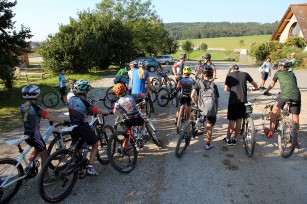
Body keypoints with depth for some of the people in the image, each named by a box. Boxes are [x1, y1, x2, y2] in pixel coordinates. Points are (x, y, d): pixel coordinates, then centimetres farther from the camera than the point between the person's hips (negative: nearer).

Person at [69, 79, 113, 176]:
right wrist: (109, 112, -8)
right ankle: (90, 167, 2)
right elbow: (96, 111, -20)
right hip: (83, 127, -7)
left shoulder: (71, 99, 2)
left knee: (77, 147, 26)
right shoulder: (84, 102, -20)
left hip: (73, 127, 7)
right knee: (95, 145, 10)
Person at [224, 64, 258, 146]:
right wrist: (255, 88, 38)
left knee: (232, 120, 6)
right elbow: (256, 86, 16)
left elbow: (226, 89, 4)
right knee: (239, 120, 12)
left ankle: (228, 139, 16)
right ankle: (235, 139, 20)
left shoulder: (229, 74, 5)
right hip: (243, 100, 2)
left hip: (233, 101, -2)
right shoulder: (245, 74, 10)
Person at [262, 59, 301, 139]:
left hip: (285, 95, -4)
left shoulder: (278, 73, 18)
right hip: (296, 96, 4)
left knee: (274, 110, 17)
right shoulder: (292, 74, 27)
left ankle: (271, 132, 18)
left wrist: (266, 91, 46)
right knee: (296, 119, 10)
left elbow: (272, 84, 29)